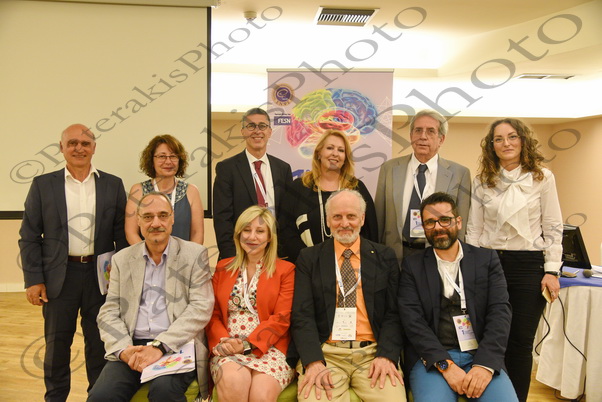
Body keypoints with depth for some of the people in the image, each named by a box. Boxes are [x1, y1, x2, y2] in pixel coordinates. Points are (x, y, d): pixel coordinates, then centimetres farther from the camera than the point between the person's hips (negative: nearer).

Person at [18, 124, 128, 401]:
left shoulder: (113, 185, 4)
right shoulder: (43, 185, 3)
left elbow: (122, 234, 4)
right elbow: (29, 236, 2)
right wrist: (33, 279, -4)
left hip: (102, 274, 1)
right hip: (59, 276, 0)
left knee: (100, 343, 11)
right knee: (57, 343, 12)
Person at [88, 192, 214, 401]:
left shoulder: (195, 254, 2)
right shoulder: (122, 259, 12)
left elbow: (201, 307, -7)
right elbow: (108, 313, 8)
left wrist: (160, 346, -17)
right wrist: (123, 349, -11)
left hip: (177, 345, -2)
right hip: (131, 346, 2)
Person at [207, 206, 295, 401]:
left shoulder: (285, 270, 7)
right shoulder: (223, 268, 17)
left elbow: (281, 318, -2)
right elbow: (213, 313, 11)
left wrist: (248, 344, -15)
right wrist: (221, 341, -9)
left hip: (269, 348, -1)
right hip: (228, 350, 2)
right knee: (233, 383, -31)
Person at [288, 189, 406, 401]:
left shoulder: (385, 257, 10)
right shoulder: (309, 258, 8)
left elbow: (393, 313, 6)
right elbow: (302, 314, 0)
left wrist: (386, 356, -11)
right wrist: (314, 362, -15)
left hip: (373, 352, 1)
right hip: (324, 352, -1)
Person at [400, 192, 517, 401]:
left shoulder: (487, 259, 9)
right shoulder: (412, 265, 6)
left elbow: (500, 311, 0)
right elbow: (412, 319, -3)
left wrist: (485, 364, -15)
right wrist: (445, 364, -16)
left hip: (482, 356, 2)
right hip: (432, 358, -1)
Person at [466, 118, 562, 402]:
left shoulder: (542, 178, 0)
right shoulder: (482, 182, 4)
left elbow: (553, 228, 1)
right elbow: (474, 229, 6)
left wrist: (552, 270, -4)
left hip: (528, 265, -1)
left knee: (521, 342, 5)